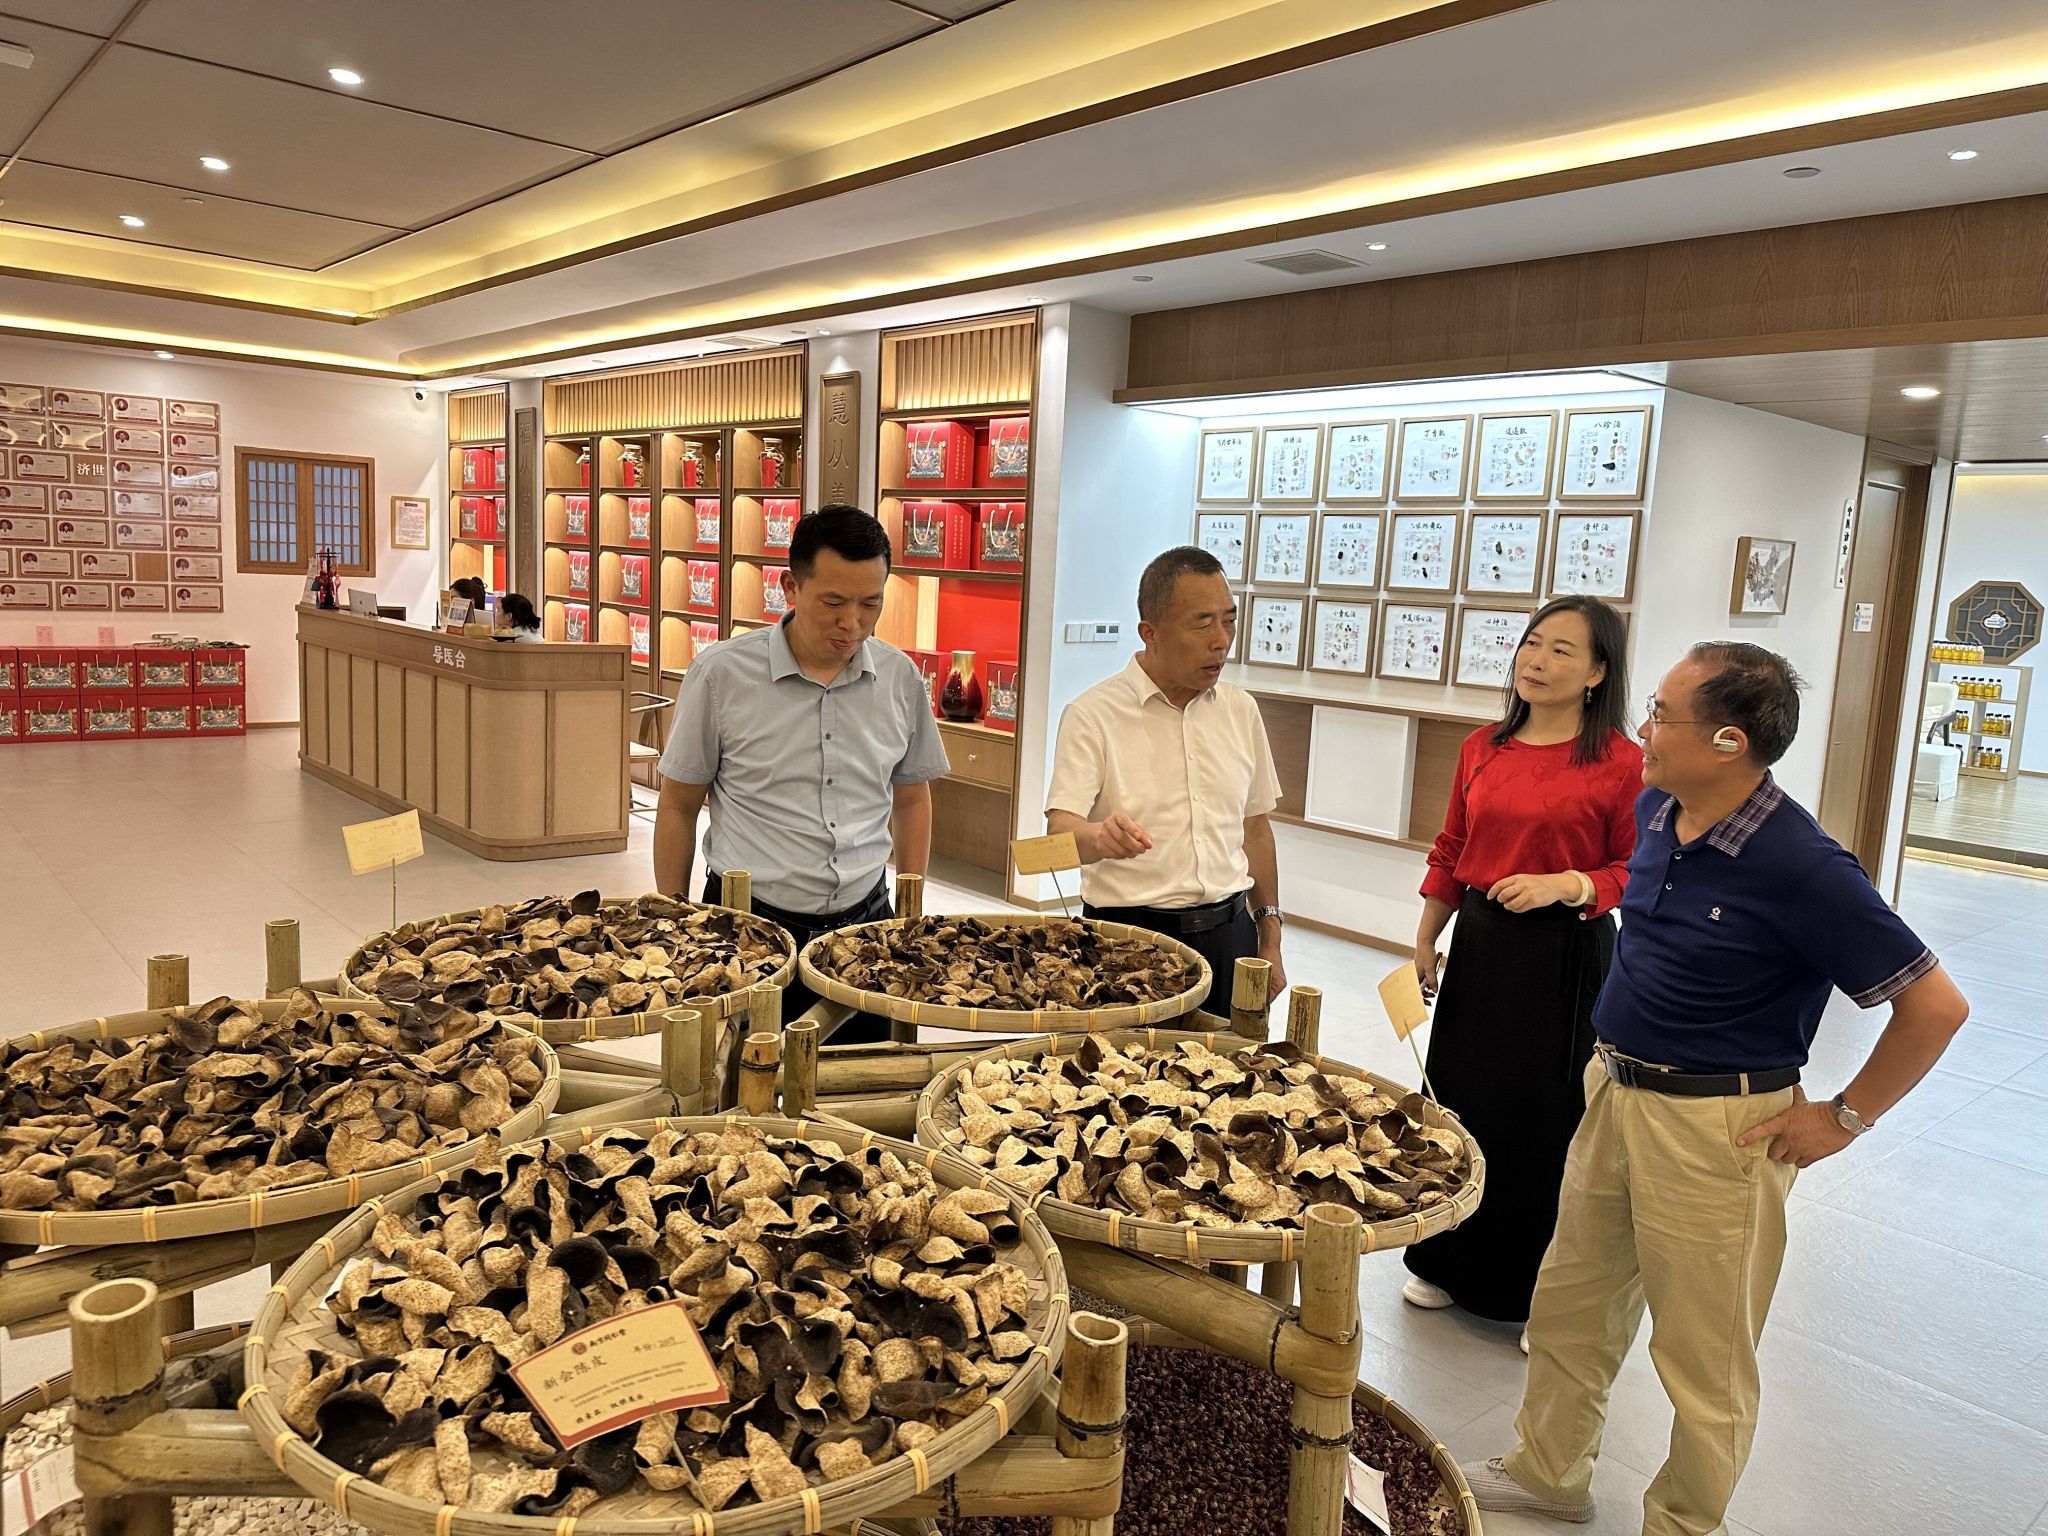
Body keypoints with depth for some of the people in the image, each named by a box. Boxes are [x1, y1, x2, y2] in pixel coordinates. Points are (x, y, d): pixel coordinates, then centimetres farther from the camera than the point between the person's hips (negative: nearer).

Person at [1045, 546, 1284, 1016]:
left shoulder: (1240, 710, 8)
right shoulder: (1092, 715, -8)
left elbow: (1255, 828, 15)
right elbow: (1061, 829, -18)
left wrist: (1270, 941, 14)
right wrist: (1100, 837, -41)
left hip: (1227, 933, 4)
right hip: (1127, 938, -4)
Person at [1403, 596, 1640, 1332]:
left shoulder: (1620, 762, -10)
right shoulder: (1482, 748, 6)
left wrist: (1564, 885, -22)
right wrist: (1424, 942, 11)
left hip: (1565, 957, -5)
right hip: (1479, 943, 5)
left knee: (1545, 1118, 4)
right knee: (1458, 1099, 14)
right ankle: (1449, 1263, 35)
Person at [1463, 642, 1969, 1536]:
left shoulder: (1801, 868, -24)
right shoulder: (1655, 810, -1)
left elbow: (1936, 1004, -18)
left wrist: (1844, 1117, -12)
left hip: (1715, 1126, -8)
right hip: (1614, 1093, 8)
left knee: (1703, 1352, 11)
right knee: (1570, 1302, 20)